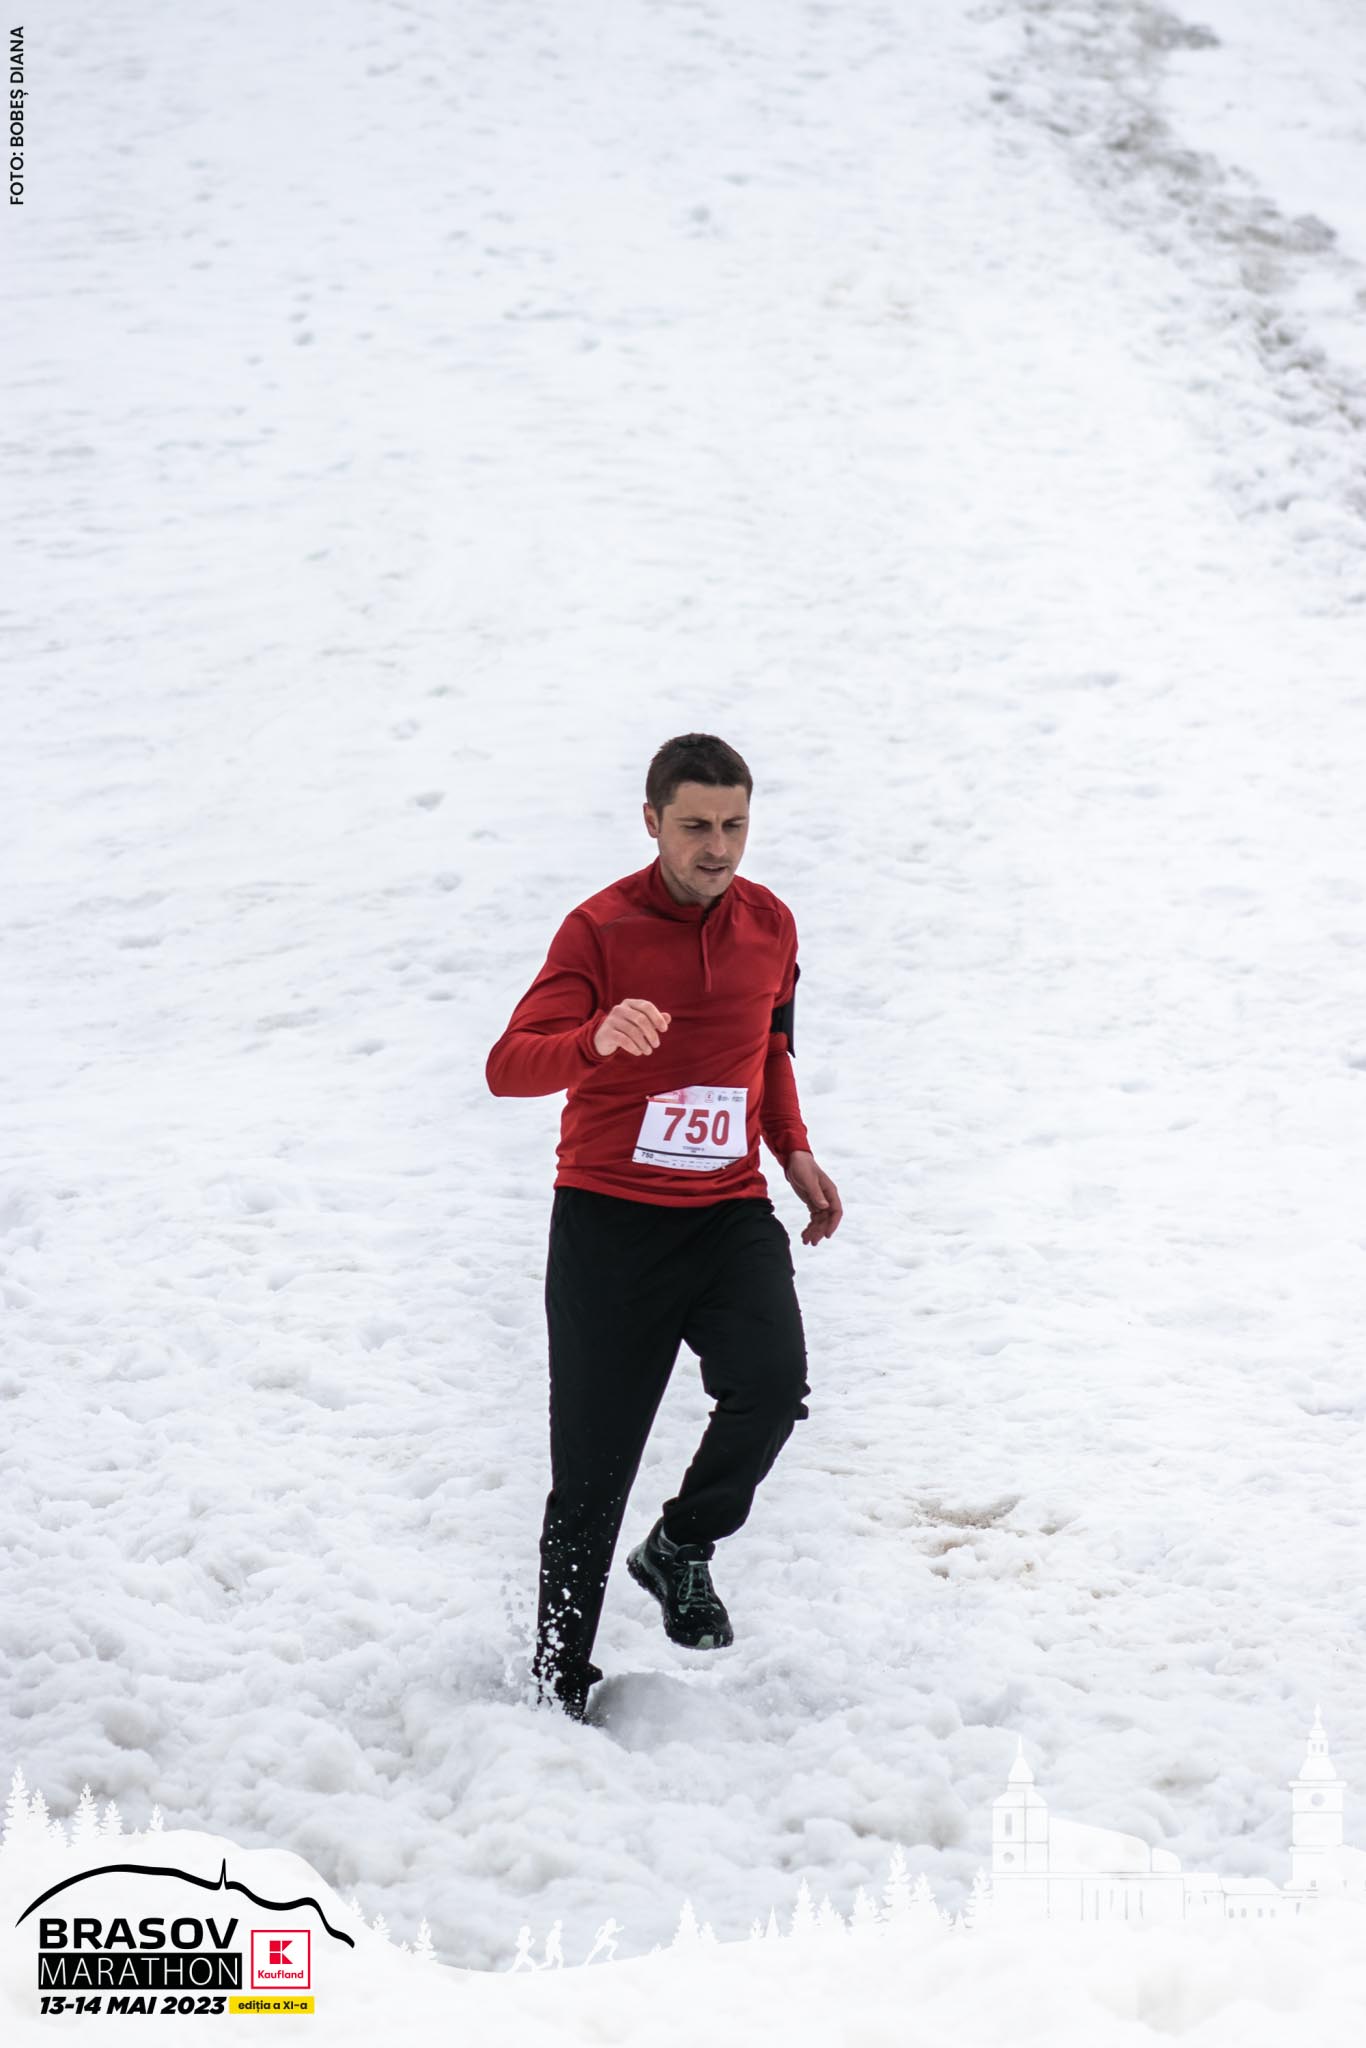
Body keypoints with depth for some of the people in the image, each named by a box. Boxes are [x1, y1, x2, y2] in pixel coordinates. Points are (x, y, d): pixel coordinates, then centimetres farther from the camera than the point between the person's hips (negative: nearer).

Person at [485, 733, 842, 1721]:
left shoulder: (770, 925, 6)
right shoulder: (600, 928, -9)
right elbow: (509, 1066, -21)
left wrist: (794, 1151, 12)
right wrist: (596, 1039, -41)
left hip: (731, 1213, 3)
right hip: (609, 1220, -3)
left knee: (771, 1384, -24)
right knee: (592, 1474, 1)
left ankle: (683, 1548, 4)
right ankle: (560, 1684, 19)